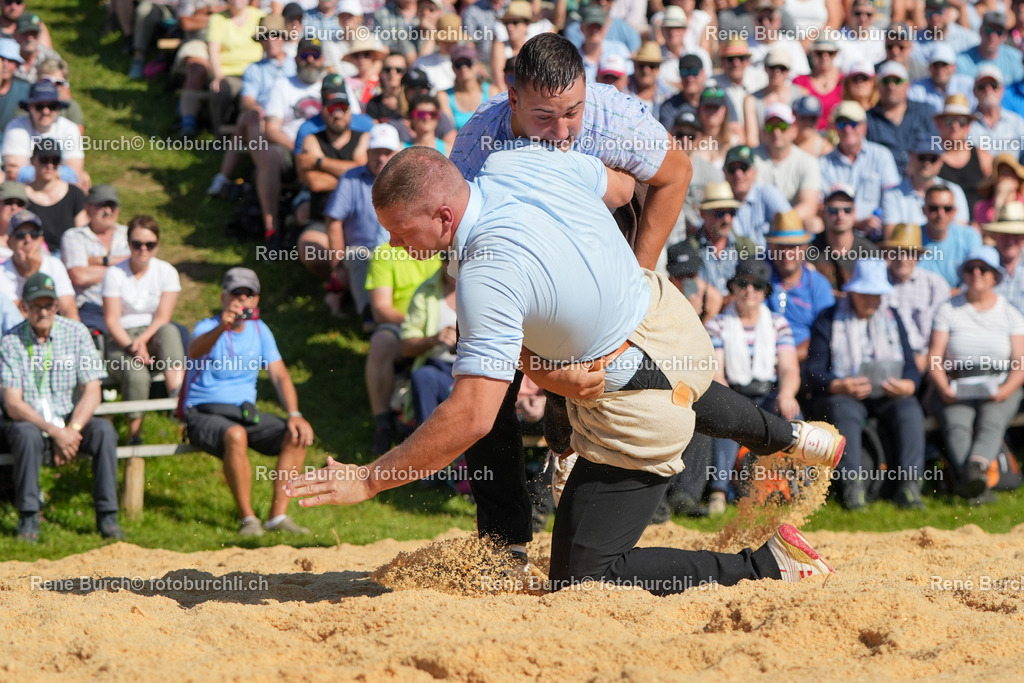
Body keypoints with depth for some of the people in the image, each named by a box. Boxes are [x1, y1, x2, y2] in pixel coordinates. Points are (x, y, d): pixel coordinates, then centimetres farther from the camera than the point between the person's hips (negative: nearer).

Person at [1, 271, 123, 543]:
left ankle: (107, 517, -22)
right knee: (27, 434, -35)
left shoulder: (76, 333, -1)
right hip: (28, 421, -2)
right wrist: (54, 431, -25)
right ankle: (28, 519, -26)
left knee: (104, 430, -27)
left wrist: (71, 431, -21)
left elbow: (92, 392, -5)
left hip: (70, 421, 2)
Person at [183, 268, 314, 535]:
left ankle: (278, 516, -16)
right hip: (204, 413, -6)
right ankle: (248, 518, -29)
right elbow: (195, 351, -32)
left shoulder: (260, 330, 10)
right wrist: (222, 327, -53)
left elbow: (280, 376, 6)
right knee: (236, 435, -38)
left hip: (246, 412, 6)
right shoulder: (208, 327, -7)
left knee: (297, 437, -18)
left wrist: (294, 415, -11)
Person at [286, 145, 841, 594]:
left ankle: (766, 566, -4)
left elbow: (472, 416, -36)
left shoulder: (488, 275, -33)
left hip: (642, 406, -9)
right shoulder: (514, 163, -10)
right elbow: (615, 185, 12)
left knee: (581, 578, -3)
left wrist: (368, 481, -28)